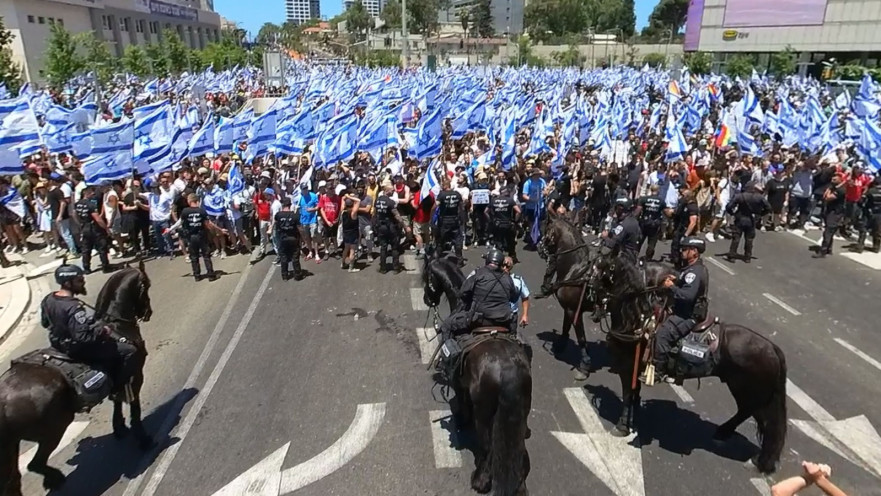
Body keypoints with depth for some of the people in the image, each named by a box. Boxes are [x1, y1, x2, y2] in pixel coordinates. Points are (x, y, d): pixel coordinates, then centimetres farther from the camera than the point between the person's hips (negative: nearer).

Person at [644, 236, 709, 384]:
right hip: (688, 310, 11)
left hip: (689, 315, -11)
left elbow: (688, 295, -32)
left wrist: (671, 287, -22)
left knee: (663, 334, -17)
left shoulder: (695, 272, -22)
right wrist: (677, 280, 5)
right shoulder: (695, 267, 12)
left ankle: (658, 370, -7)